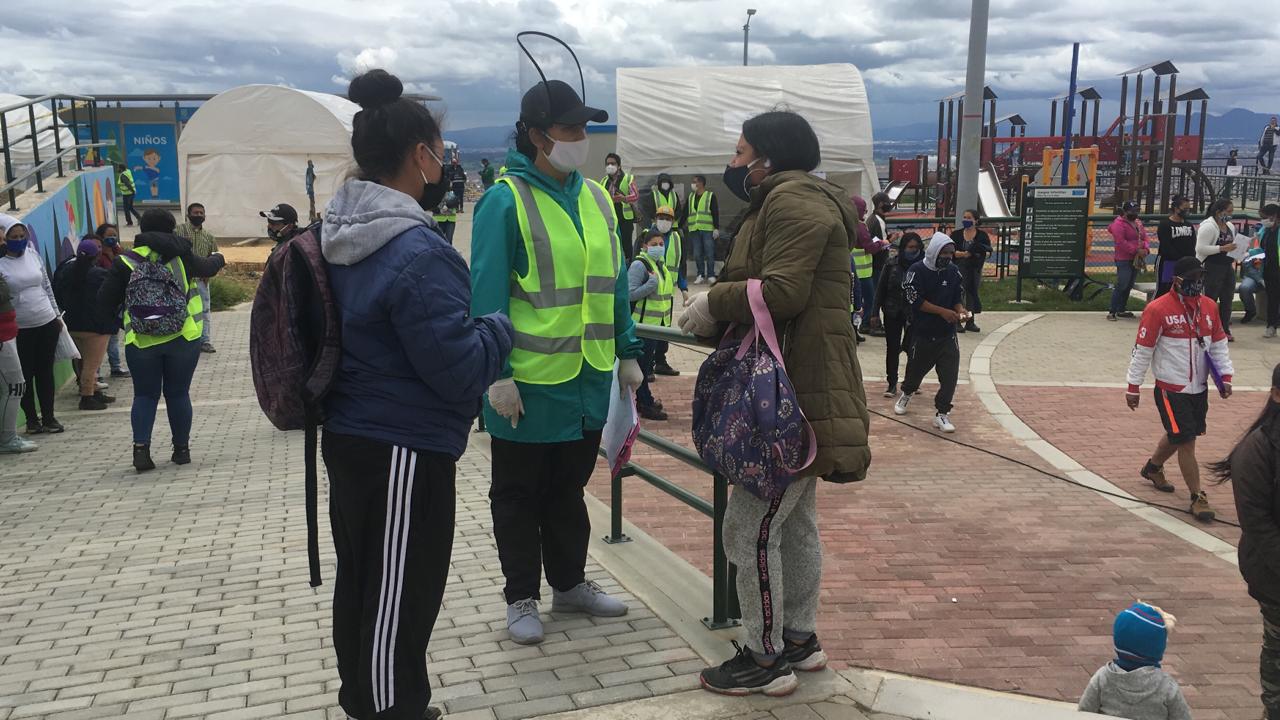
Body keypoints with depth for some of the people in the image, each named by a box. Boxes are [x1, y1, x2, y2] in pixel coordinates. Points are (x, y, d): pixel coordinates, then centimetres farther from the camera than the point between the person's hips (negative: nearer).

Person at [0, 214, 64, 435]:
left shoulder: (33, 255, 6)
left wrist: (57, 315, 15)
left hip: (47, 324, 4)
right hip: (20, 329, -4)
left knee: (46, 371, 11)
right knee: (26, 374, 5)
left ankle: (48, 417, 20)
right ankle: (31, 419, 18)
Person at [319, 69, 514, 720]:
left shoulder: (337, 236, 6)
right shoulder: (418, 252, -23)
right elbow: (459, 367, -23)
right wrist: (498, 329, -3)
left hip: (348, 438, 10)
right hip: (404, 450, -10)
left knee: (359, 582, 23)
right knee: (399, 601, 4)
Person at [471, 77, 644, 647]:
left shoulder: (596, 198, 8)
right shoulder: (506, 201, -12)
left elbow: (614, 282, 13)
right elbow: (487, 294, -13)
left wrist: (628, 353, 12)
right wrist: (497, 374, -17)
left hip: (589, 377, 6)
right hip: (529, 382, -6)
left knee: (569, 487, 20)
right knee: (520, 494, 10)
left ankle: (569, 583, 36)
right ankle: (521, 598, 25)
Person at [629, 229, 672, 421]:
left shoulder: (660, 263, 13)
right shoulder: (639, 265, -16)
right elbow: (631, 294, -23)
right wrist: (653, 282, -26)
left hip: (658, 322, 9)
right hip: (644, 322, -9)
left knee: (647, 362, 18)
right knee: (642, 362, -1)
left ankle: (643, 399, 29)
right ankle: (646, 405, 5)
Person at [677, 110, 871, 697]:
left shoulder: (793, 200, -14)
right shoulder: (788, 200, 21)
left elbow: (782, 291, -27)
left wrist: (713, 303, -14)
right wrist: (715, 313, -2)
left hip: (796, 393, -12)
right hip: (798, 388, 12)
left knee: (751, 527, -6)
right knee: (796, 522, 19)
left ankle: (765, 658, 7)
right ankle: (800, 638, 32)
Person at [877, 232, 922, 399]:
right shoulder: (892, 265, -2)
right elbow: (881, 290, 3)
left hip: (914, 314, -1)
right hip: (892, 314, 1)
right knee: (892, 348, 6)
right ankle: (892, 384, 15)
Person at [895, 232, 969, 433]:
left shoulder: (954, 272, 2)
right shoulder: (917, 271, -12)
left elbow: (958, 298, 9)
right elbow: (916, 301, -17)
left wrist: (961, 311, -13)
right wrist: (943, 311, -23)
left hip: (947, 334, 3)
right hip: (922, 333, -3)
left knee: (950, 375, -6)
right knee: (916, 369, 15)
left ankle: (942, 413, 5)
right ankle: (906, 394, 47)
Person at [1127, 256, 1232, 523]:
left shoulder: (1209, 306, 3)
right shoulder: (1158, 309, -16)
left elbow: (1219, 344, 13)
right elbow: (1142, 350, -12)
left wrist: (1225, 376, 4)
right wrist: (1133, 387, -9)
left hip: (1199, 387, 7)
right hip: (1171, 388, -6)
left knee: (1178, 434, 20)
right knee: (1186, 440, -5)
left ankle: (1153, 467, 46)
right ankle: (1197, 498, 5)